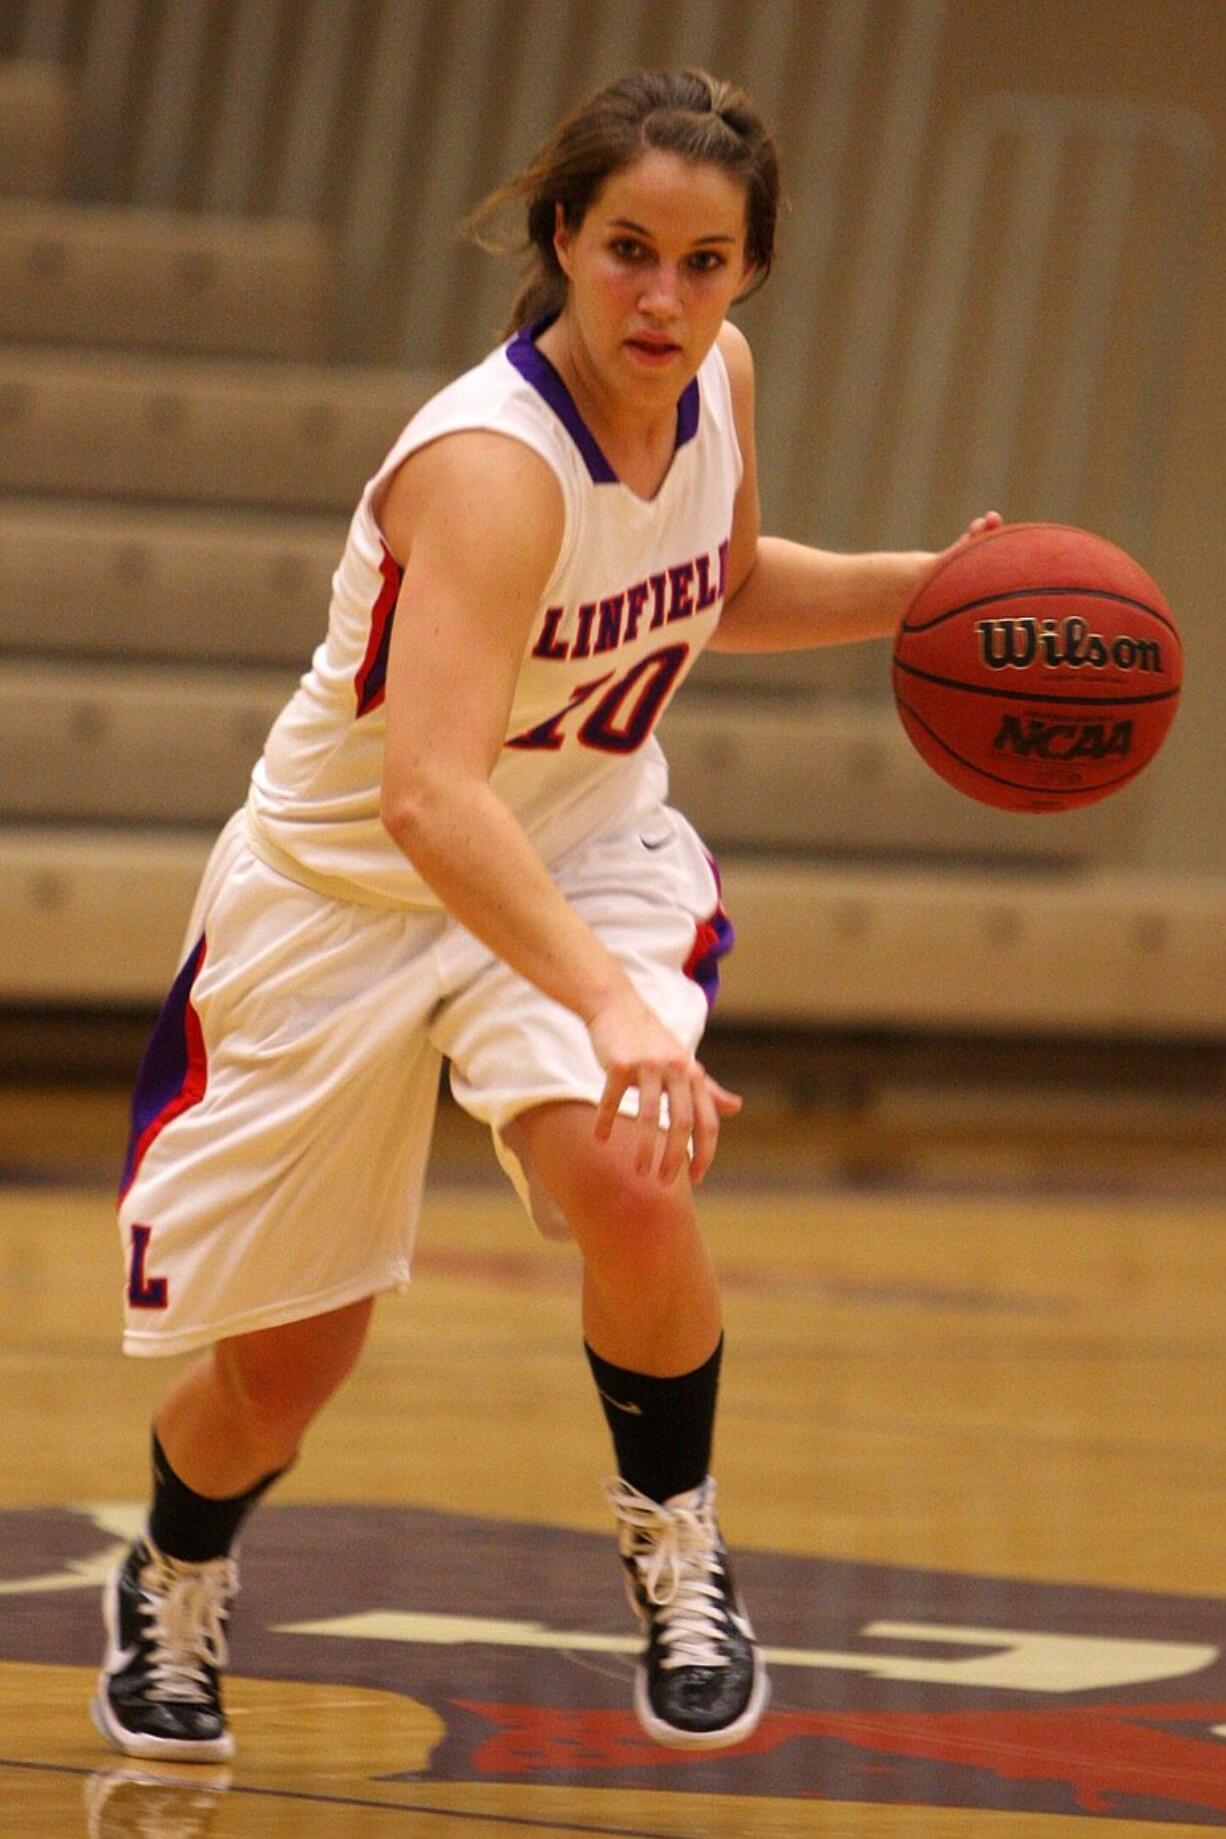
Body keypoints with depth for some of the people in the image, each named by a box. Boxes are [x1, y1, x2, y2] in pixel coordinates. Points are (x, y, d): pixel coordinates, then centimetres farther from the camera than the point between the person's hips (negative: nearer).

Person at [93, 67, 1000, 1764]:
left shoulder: (718, 384, -12)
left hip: (590, 850, 4)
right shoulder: (490, 463, -33)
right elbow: (429, 795, -47)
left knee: (633, 1194, -28)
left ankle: (673, 1534, -1)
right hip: (345, 885, -4)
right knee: (282, 1371, 7)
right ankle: (174, 1585, 42)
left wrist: (927, 591, -4)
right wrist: (608, 1008, -59)